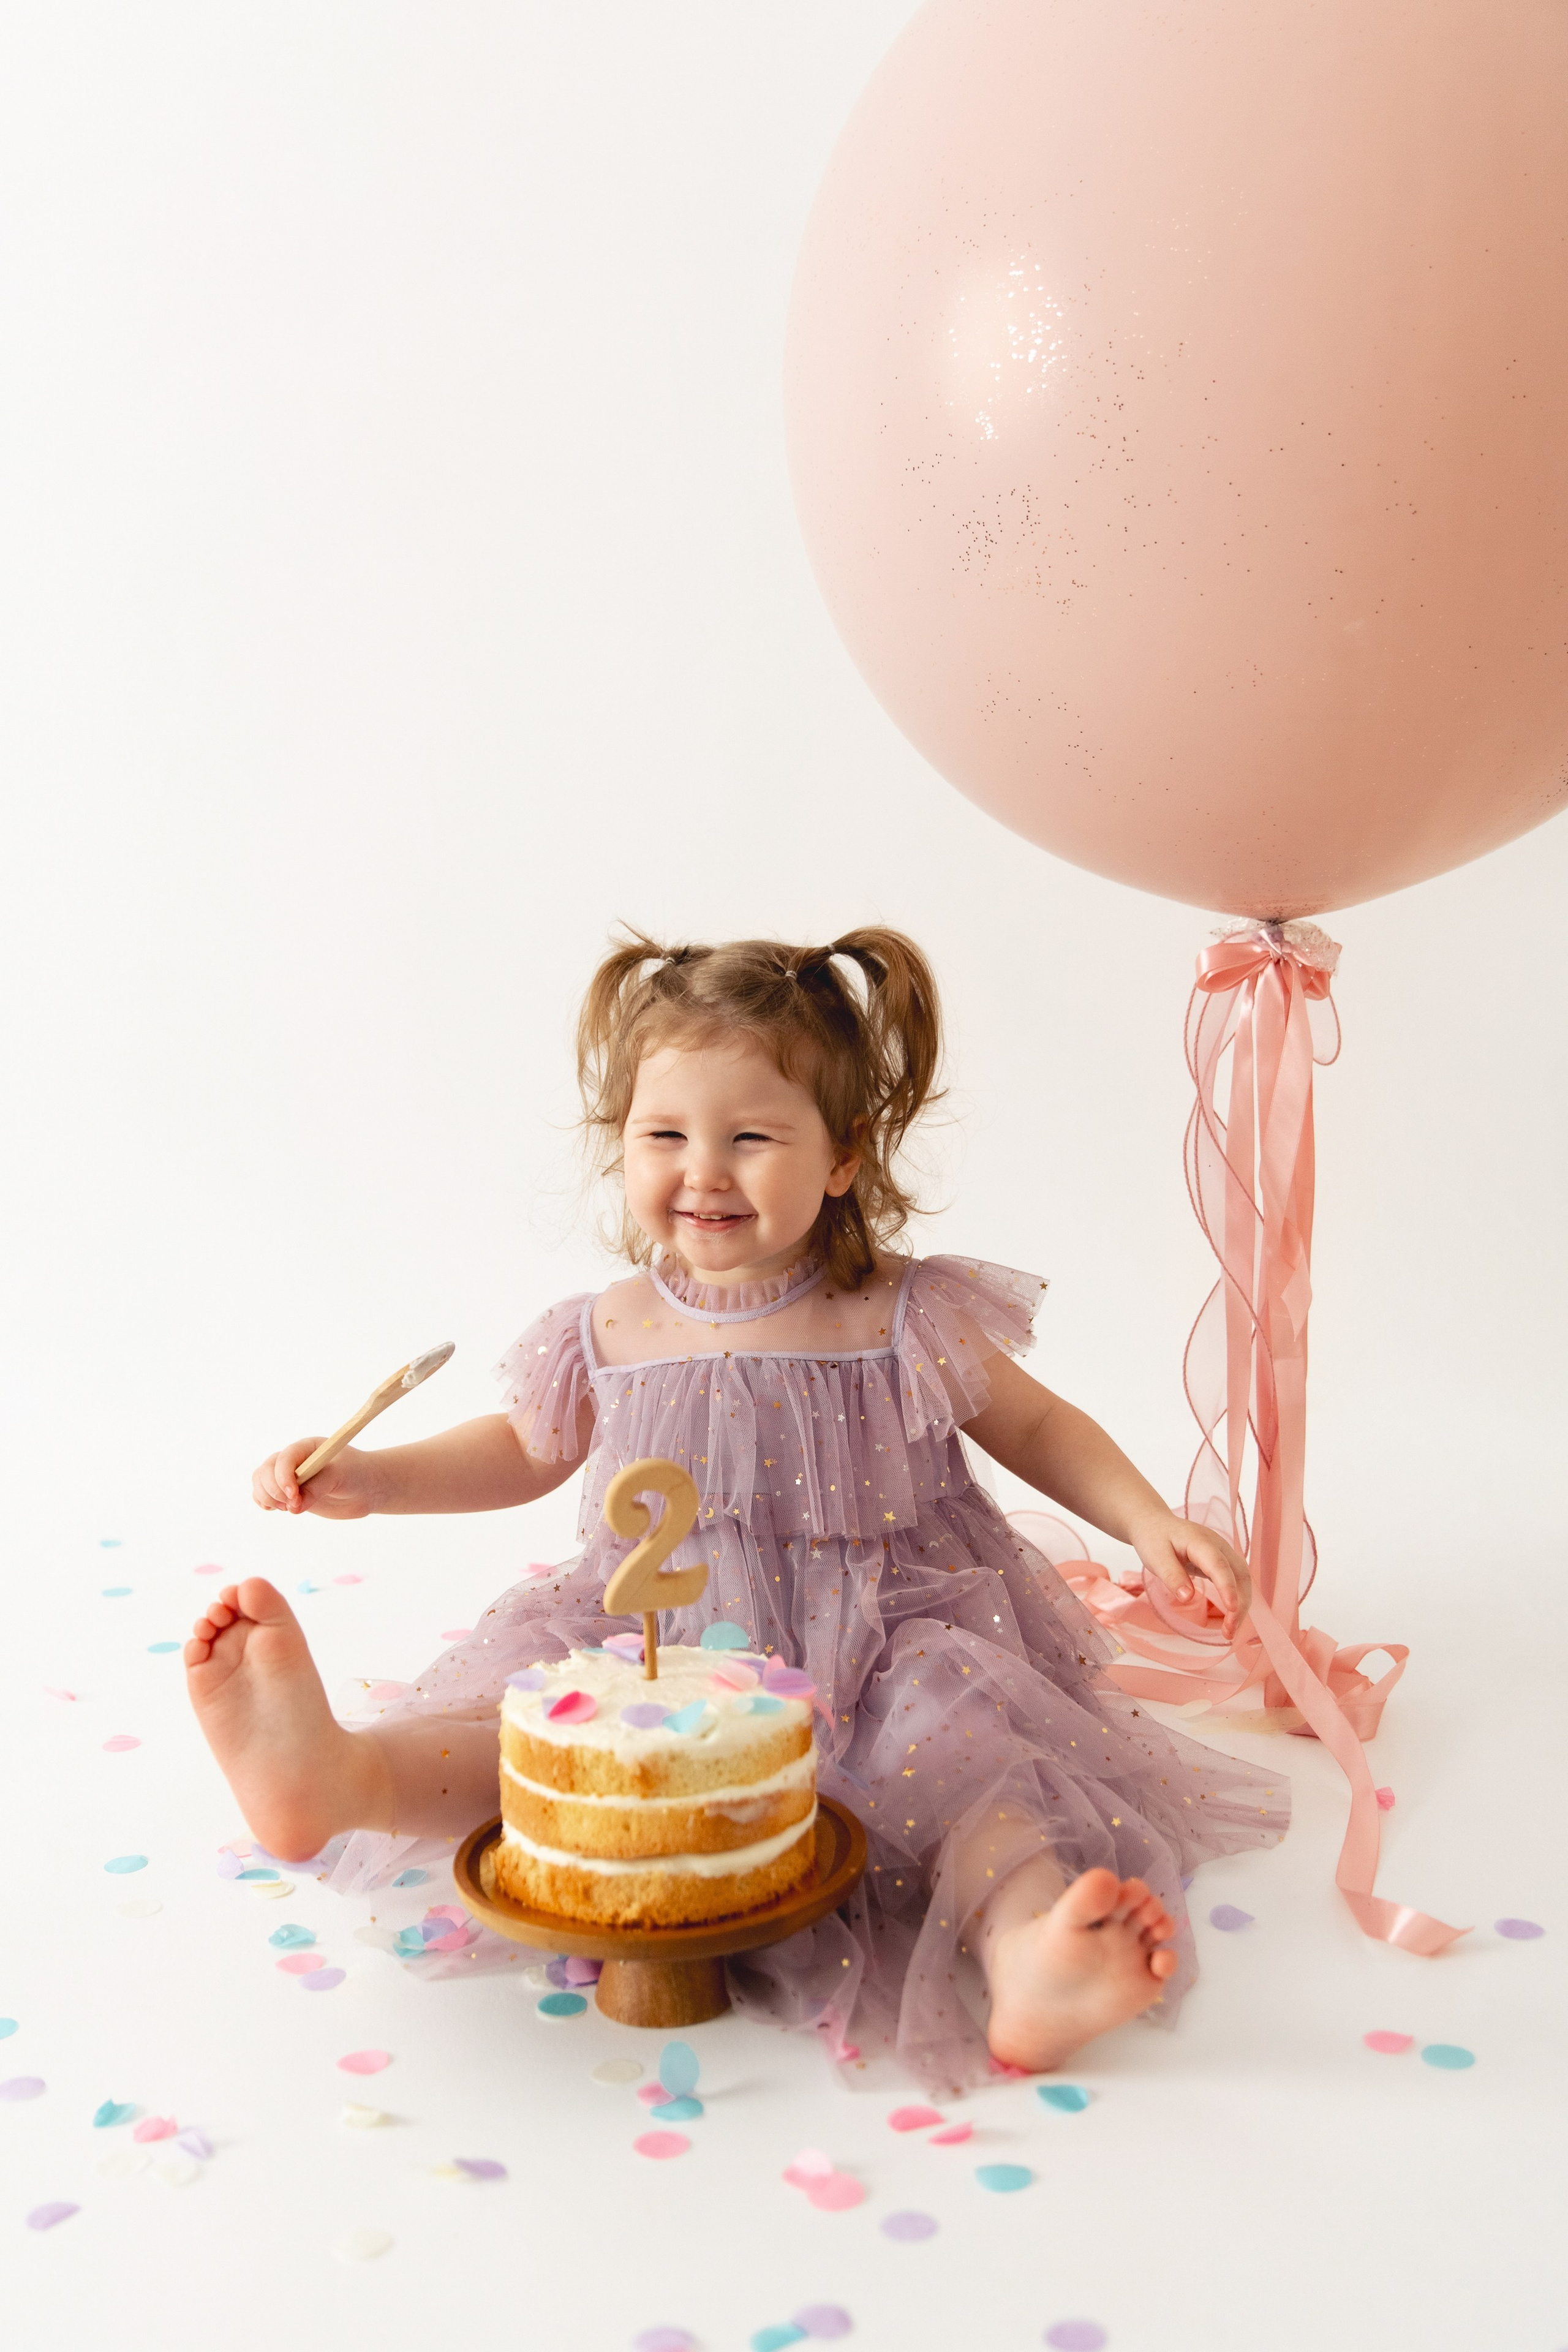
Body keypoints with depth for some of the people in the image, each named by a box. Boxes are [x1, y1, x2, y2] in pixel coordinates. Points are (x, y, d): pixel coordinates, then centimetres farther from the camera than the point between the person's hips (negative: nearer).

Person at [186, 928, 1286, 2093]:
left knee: (959, 1749, -30)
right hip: (656, 1648, 2)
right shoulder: (609, 1340, 1)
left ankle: (1028, 1952, -53)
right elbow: (523, 1449, 20)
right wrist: (369, 1478, 6)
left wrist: (1151, 1522, -8)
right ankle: (340, 1774, -47)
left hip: (882, 1645, -1)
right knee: (523, 1706, -23)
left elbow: (1037, 1427, 8)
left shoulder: (905, 1323, -5)